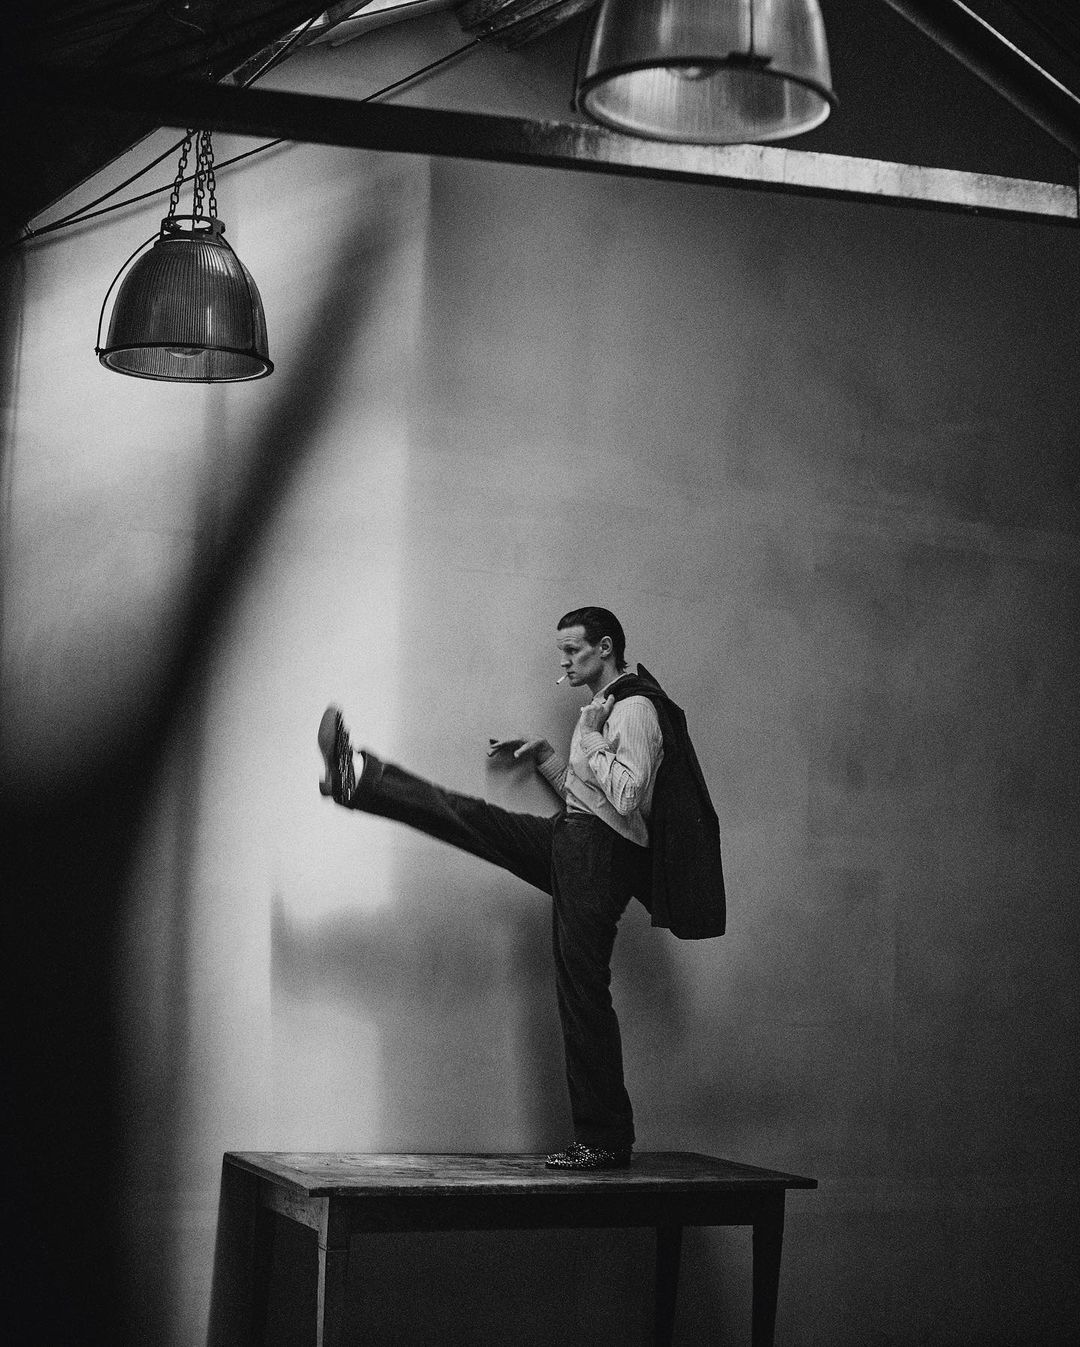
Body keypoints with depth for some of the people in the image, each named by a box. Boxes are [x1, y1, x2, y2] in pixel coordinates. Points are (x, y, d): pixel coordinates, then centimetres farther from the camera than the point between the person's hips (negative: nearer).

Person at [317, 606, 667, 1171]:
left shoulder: (634, 709, -13)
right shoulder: (603, 707, 19)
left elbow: (627, 797, -24)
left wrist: (589, 742, -15)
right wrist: (542, 753, 21)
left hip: (601, 852, -10)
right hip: (571, 839, 10)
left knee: (582, 991, -9)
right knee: (469, 816, -1)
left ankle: (605, 1142, -5)